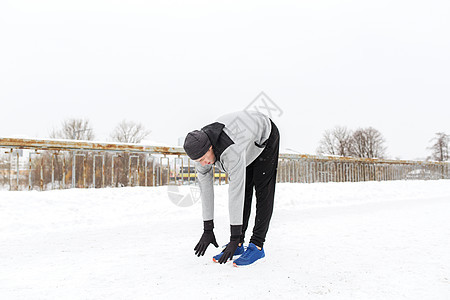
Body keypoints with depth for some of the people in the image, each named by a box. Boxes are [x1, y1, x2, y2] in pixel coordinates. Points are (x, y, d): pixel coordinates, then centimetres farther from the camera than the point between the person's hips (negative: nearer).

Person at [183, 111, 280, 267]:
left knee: (263, 191, -12)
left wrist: (234, 238, -38)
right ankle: (238, 245, 3)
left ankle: (257, 245, -8)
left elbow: (235, 193, -44)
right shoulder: (200, 150, -24)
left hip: (265, 138, -6)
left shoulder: (232, 152, -46)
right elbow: (206, 189, -17)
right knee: (245, 190, -1)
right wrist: (207, 229, -15)